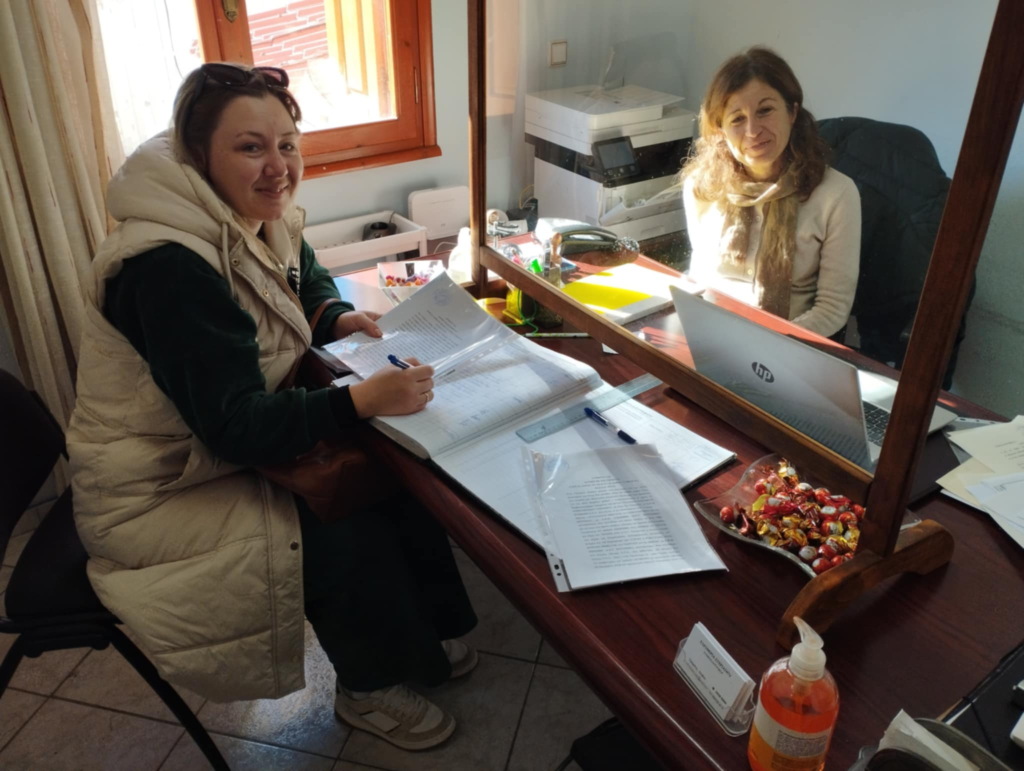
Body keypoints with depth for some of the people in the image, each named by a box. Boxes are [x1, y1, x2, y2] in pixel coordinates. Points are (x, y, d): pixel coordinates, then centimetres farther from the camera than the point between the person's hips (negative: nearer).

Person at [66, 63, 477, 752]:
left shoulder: (260, 221, -4)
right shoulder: (171, 264, -30)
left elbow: (308, 283, 17)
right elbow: (236, 424, -32)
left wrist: (341, 319, -6)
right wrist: (363, 399, -43)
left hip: (234, 450, 8)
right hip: (158, 493, -8)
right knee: (347, 541, -21)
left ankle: (425, 637, 16)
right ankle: (371, 690, 8)